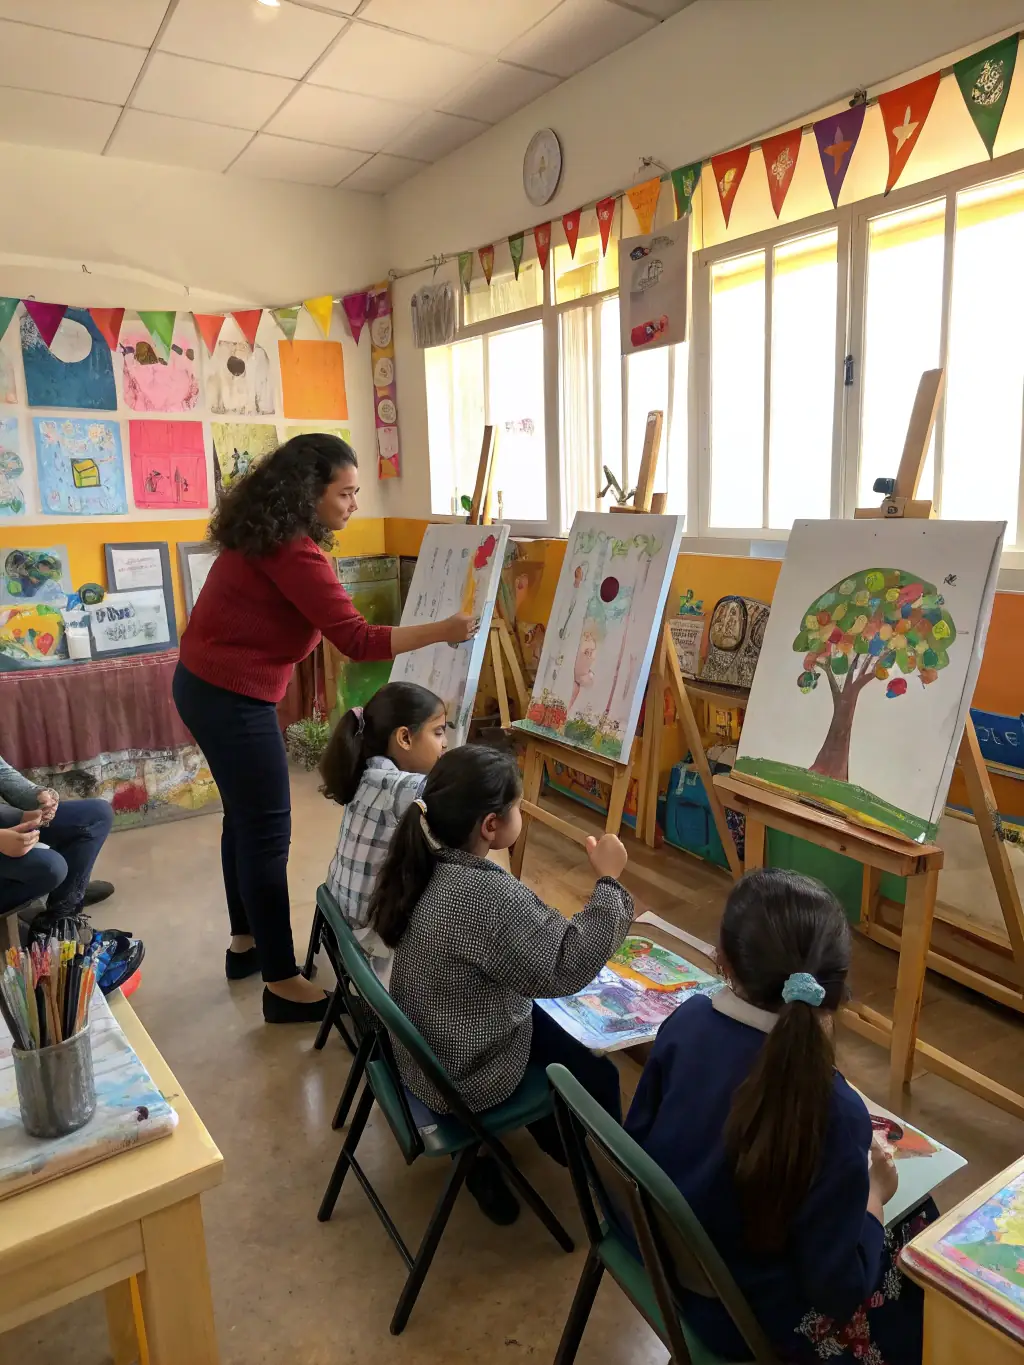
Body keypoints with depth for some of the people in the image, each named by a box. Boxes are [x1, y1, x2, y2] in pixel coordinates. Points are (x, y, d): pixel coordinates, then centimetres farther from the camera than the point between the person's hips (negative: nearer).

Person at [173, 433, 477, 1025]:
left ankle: (247, 943, 34)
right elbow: (356, 639, -23)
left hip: (205, 684, 10)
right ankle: (283, 984, 8)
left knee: (244, 818, 19)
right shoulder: (293, 552, -21)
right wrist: (442, 631, -20)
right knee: (268, 834, -3)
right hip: (234, 699, -10)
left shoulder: (263, 534, 8)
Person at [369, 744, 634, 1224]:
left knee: (555, 1028, 28)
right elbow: (567, 969, -33)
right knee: (596, 1074, 14)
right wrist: (608, 882, -28)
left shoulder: (428, 864, -9)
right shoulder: (490, 897, -37)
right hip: (462, 1079, -8)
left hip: (424, 1047, 8)